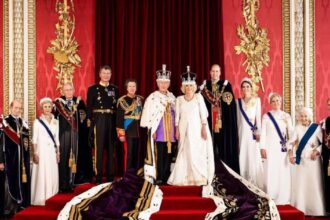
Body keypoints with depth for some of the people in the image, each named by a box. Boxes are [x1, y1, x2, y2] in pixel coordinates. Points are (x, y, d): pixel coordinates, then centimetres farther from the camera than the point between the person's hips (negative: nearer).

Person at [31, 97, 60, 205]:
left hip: (52, 152, 4)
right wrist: (35, 153, -11)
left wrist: (58, 153, 9)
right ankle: (40, 200, 0)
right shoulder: (37, 122, -1)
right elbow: (34, 139, -4)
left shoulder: (55, 122, 11)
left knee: (52, 176, 4)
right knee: (41, 176, -5)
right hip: (41, 151, -4)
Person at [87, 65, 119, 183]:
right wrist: (89, 121, -8)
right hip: (99, 121, -3)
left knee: (111, 149, 9)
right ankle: (98, 176, 6)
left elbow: (117, 106, 9)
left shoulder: (115, 89, 11)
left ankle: (110, 176, 18)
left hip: (112, 121, 3)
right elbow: (89, 107, 0)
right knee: (99, 148, -2)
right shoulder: (93, 89, 3)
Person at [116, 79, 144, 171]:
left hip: (139, 131, 5)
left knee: (137, 153, 9)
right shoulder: (122, 100, -5)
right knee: (129, 153, -3)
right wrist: (121, 134, -11)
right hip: (128, 132, -5)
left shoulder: (140, 99, 9)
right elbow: (119, 118, -7)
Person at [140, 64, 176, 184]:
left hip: (170, 130, 5)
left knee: (169, 154, 5)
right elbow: (147, 113, -6)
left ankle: (167, 177, 12)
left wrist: (176, 128, 7)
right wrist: (152, 129, -11)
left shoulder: (172, 96, 13)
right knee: (160, 154, -6)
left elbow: (175, 112, 13)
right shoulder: (152, 97, -4)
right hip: (159, 130, -5)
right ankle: (159, 177, 0)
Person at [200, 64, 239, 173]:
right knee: (211, 144, 0)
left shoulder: (226, 85, 6)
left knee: (224, 143, -2)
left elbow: (231, 102, 0)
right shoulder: (205, 85, 11)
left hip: (224, 120, -1)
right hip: (209, 119, 1)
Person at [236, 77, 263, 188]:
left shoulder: (256, 100, 6)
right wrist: (236, 133, 4)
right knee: (243, 156, 1)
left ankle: (255, 183, 3)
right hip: (242, 131, 2)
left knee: (254, 155, -3)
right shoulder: (238, 101, 11)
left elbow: (258, 117, 2)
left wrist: (258, 132, -6)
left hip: (252, 131, -2)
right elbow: (237, 118, 10)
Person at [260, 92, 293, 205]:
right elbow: (263, 133, 1)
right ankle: (271, 198, 1)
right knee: (271, 173, -4)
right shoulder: (266, 116, 5)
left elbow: (291, 133, 9)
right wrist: (262, 148, -6)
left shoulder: (286, 116, 10)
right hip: (271, 147, -2)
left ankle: (283, 198, 6)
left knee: (284, 172, 0)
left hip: (283, 148, 2)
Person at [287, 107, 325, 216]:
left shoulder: (316, 128, -4)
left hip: (313, 160, -3)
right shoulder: (297, 128, 6)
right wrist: (290, 153, -14)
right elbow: (290, 142, 1)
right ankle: (299, 210, 12)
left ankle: (315, 211, 8)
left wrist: (317, 151, -19)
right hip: (300, 160, 3)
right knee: (299, 185, 5)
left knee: (313, 185, -1)